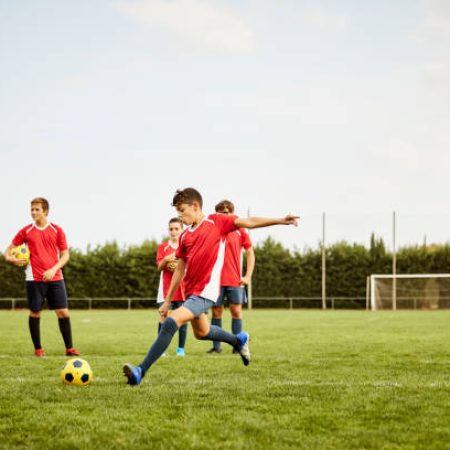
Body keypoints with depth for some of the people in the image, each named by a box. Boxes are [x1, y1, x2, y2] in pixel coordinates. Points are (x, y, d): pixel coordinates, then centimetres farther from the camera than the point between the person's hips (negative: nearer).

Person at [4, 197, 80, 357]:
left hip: (55, 277, 0)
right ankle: (38, 349, 14)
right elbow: (9, 249, 12)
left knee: (63, 312, -3)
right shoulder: (26, 231, 4)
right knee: (35, 312, 2)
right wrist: (9, 257, -11)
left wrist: (53, 269, -11)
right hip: (34, 278, 0)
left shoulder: (57, 230, 4)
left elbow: (65, 255, 3)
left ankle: (69, 348, 4)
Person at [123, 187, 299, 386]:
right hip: (190, 292, 8)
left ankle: (141, 371, -23)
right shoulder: (185, 236, 11)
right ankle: (239, 340, 50)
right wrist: (167, 300, 14)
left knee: (171, 322, -23)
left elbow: (249, 222, -7)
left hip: (205, 292, -8)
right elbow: (180, 269, 15)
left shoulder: (216, 221, -3)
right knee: (201, 332, 25)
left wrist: (280, 220, -17)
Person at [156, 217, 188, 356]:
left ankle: (181, 348, 9)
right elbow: (159, 267, -1)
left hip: (183, 287, 0)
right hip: (166, 288, 0)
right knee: (163, 318, -6)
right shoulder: (163, 246, 6)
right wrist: (166, 260, -22)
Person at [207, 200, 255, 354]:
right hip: (216, 279, 1)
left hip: (235, 280, 0)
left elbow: (250, 253, 7)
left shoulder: (240, 231, 3)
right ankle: (216, 346, 8)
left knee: (236, 310, -3)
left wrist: (248, 276, -2)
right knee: (216, 311, 2)